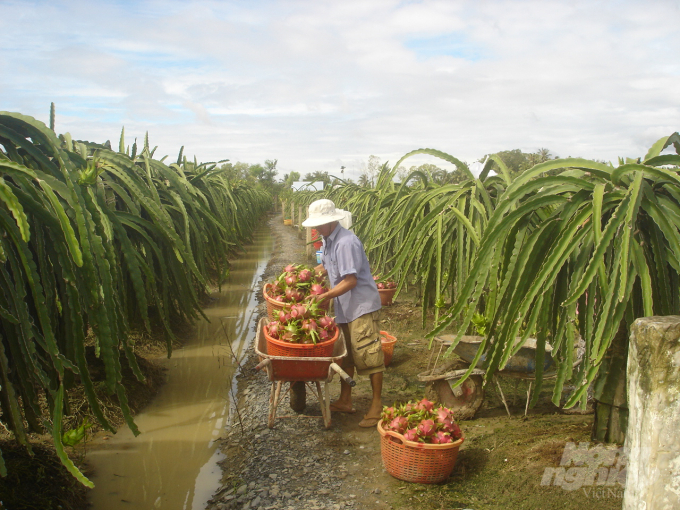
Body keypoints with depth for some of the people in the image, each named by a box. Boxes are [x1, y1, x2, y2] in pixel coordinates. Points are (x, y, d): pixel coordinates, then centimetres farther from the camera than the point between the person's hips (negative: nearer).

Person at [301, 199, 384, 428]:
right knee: (346, 355, 15)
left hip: (362, 306, -10)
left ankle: (377, 405, 4)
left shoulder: (346, 243, -21)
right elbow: (325, 266, 24)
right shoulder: (328, 241, 9)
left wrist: (324, 297, -22)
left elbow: (350, 281, -24)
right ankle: (345, 401, 25)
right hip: (344, 307, 10)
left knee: (368, 355, -5)